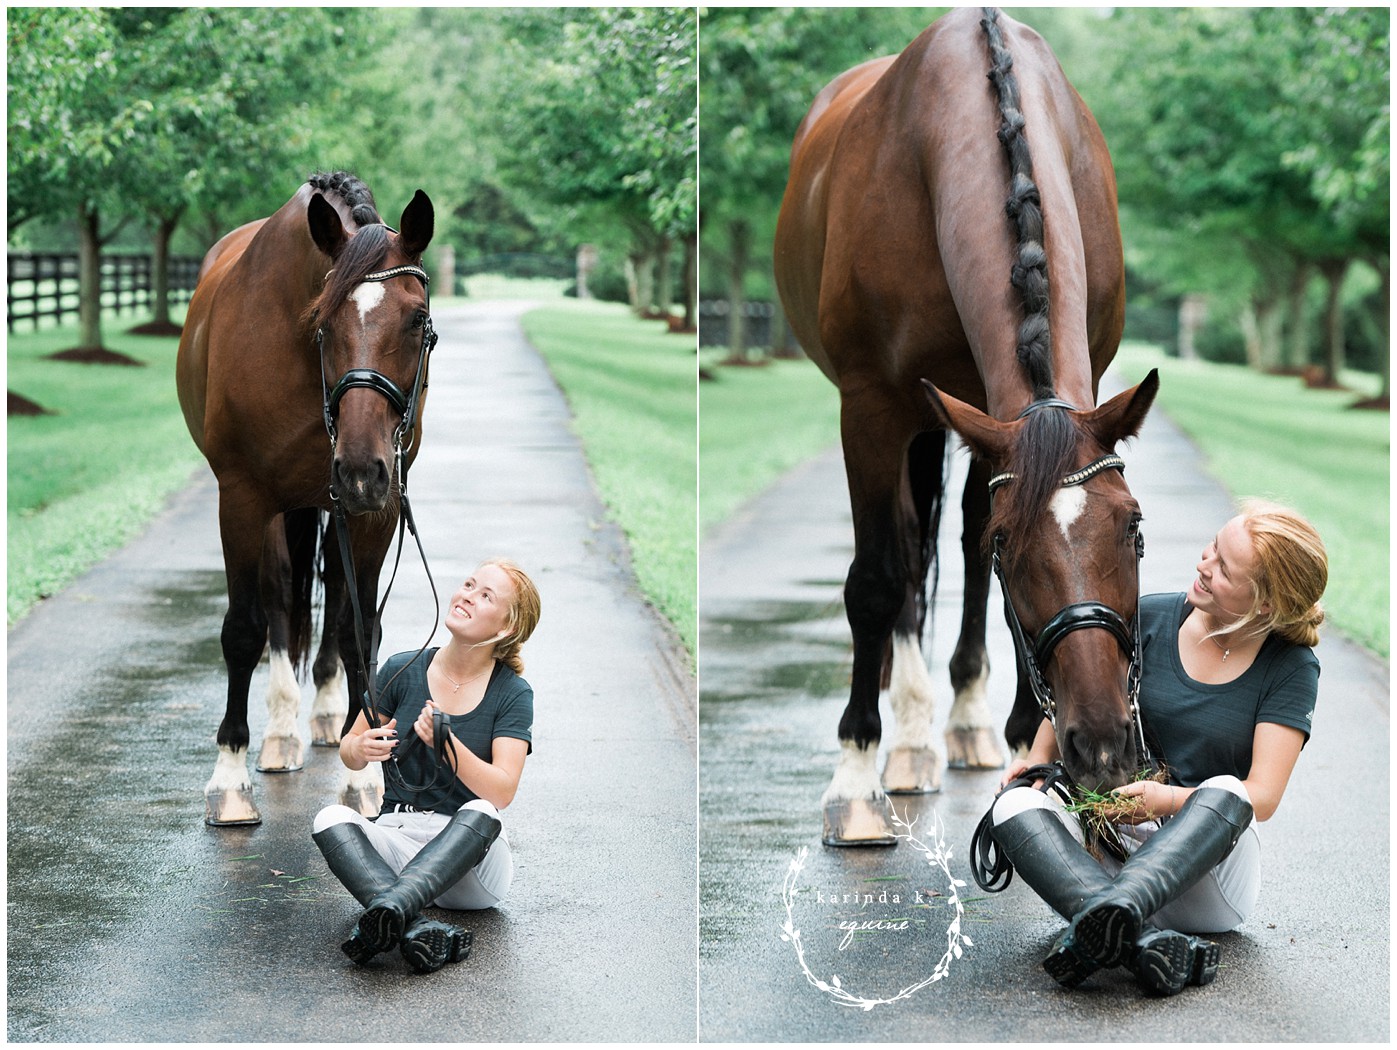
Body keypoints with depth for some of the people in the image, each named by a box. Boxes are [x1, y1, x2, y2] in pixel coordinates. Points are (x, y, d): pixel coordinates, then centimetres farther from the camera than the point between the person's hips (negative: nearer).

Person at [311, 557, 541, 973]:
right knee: (331, 819, -27)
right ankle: (419, 930, -51)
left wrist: (448, 746, -28)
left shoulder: (512, 693, -1)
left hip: (471, 856, -2)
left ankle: (390, 907, -57)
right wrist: (361, 749, -11)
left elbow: (502, 791, -13)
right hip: (396, 838, 2)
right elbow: (348, 753, 14)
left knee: (479, 813, -35)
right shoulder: (403, 671, 4)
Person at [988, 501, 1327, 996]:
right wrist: (1039, 759, 2)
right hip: (1113, 843, 3)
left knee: (1225, 791, -36)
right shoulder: (1152, 619, 3)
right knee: (1015, 803, -27)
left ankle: (1113, 915, -60)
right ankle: (1144, 940, -52)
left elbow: (1262, 796, -12)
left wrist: (1171, 800, -29)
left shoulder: (1290, 669, -4)